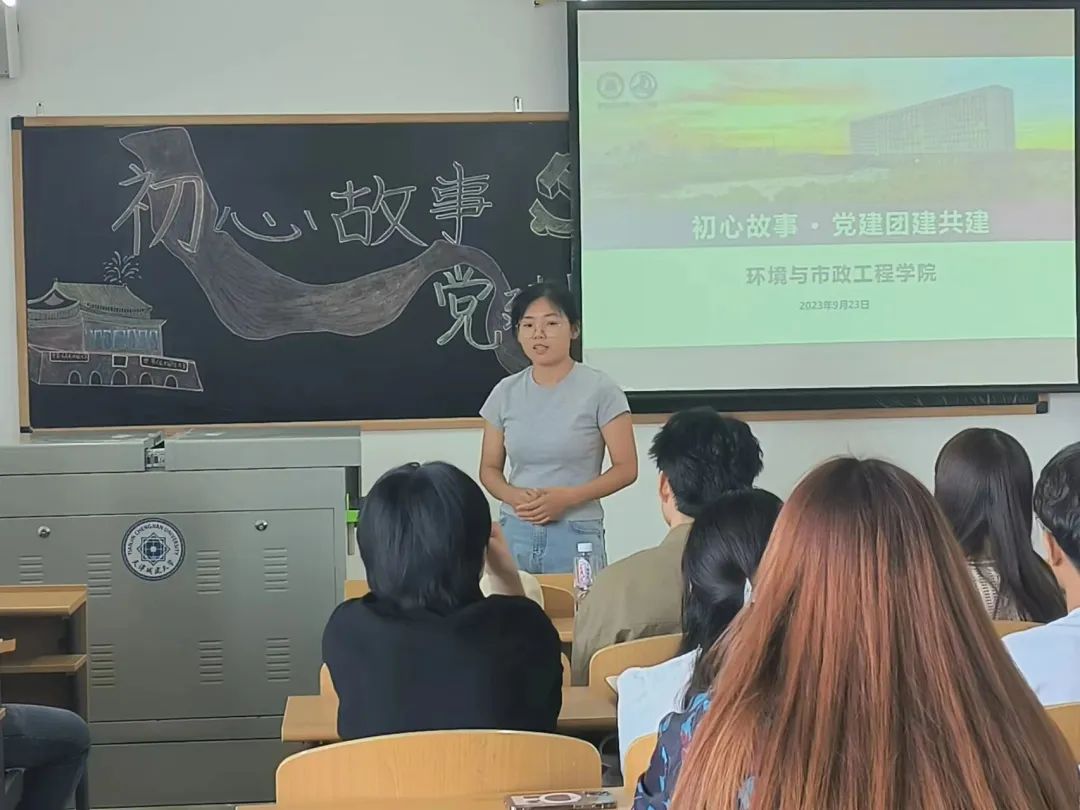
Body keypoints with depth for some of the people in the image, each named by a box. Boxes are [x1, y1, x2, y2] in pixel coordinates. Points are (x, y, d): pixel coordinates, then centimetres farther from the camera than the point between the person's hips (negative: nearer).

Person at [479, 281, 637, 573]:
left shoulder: (599, 389, -5)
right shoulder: (506, 393, 7)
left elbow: (626, 468, -5)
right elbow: (490, 469, 13)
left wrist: (567, 497, -17)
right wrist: (513, 495, -10)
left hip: (575, 536, -3)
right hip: (514, 533, 3)